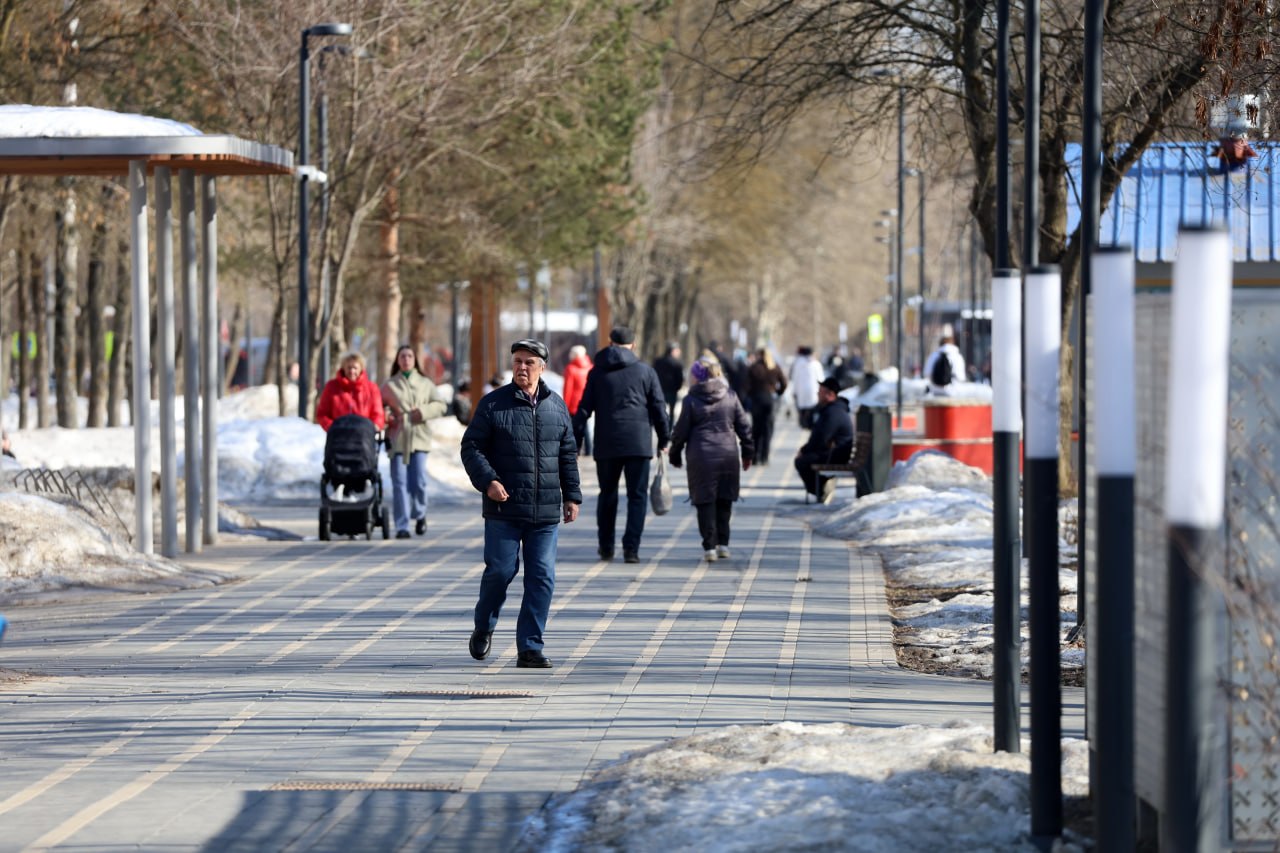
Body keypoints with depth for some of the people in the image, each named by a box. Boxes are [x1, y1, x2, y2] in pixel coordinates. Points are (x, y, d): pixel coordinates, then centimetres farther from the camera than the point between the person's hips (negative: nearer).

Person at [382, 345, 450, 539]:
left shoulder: (425, 384, 13)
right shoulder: (389, 385, 12)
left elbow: (441, 405, 11)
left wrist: (424, 412, -7)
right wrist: (387, 416, -10)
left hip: (419, 438, 0)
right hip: (397, 439, 0)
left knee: (419, 481, -8)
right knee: (400, 483, -6)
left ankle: (420, 515, 19)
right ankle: (402, 526, -4)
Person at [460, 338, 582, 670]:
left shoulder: (556, 406, 11)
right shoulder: (493, 404, 0)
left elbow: (568, 455, 18)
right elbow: (471, 447, -2)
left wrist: (572, 496, 14)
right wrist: (487, 481, -16)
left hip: (546, 512, 3)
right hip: (504, 509, -3)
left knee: (542, 577, -2)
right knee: (501, 570, -4)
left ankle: (530, 648, 3)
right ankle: (483, 628, 23)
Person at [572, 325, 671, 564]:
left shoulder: (597, 373, 5)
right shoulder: (645, 371, 3)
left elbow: (584, 409, 4)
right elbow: (658, 408, 4)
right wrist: (664, 438, 14)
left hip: (607, 445, 1)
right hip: (638, 443, -1)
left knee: (607, 495, 15)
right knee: (637, 496, 2)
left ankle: (606, 546, 20)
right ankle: (631, 547, -8)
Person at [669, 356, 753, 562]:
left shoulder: (691, 400, -4)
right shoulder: (731, 397, 5)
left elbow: (681, 431, 0)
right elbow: (744, 427, 9)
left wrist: (675, 455, 14)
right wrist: (747, 453, 19)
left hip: (701, 457, -3)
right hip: (728, 455, 3)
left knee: (705, 501, 1)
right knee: (724, 501, 12)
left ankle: (710, 546, -3)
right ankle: (723, 543, 12)